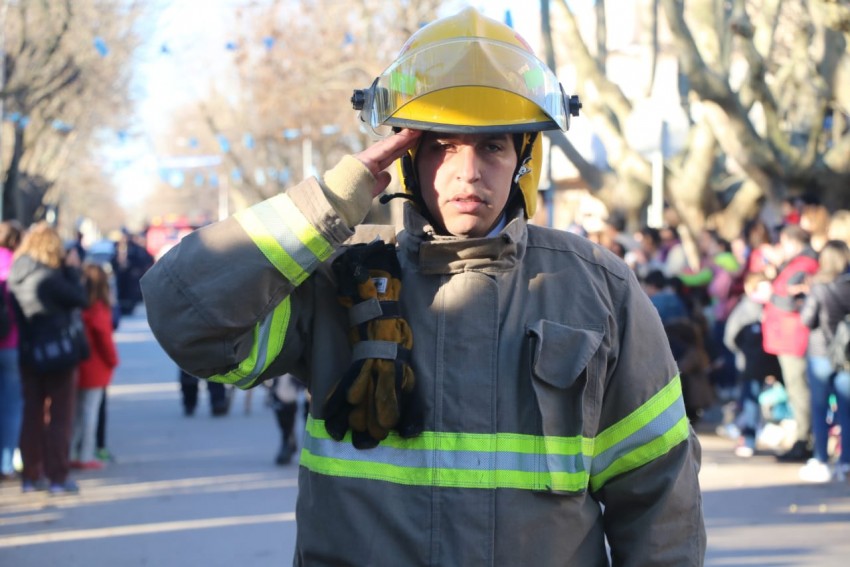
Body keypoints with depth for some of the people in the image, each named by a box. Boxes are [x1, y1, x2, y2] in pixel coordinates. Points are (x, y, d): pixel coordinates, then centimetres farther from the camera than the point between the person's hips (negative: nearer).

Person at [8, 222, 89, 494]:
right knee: (59, 415, 2)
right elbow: (80, 299, -15)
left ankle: (31, 475, 17)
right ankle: (57, 477, 3)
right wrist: (73, 269, -3)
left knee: (32, 414, 13)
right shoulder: (49, 277, -20)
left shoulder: (15, 276, 1)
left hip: (28, 354, 6)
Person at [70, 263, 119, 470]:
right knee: (90, 410, 0)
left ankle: (71, 454, 16)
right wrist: (113, 359, -1)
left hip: (76, 366, 6)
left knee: (76, 409, 14)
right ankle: (86, 455, 3)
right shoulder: (98, 309, -16)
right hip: (95, 369, -6)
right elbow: (104, 337, -15)